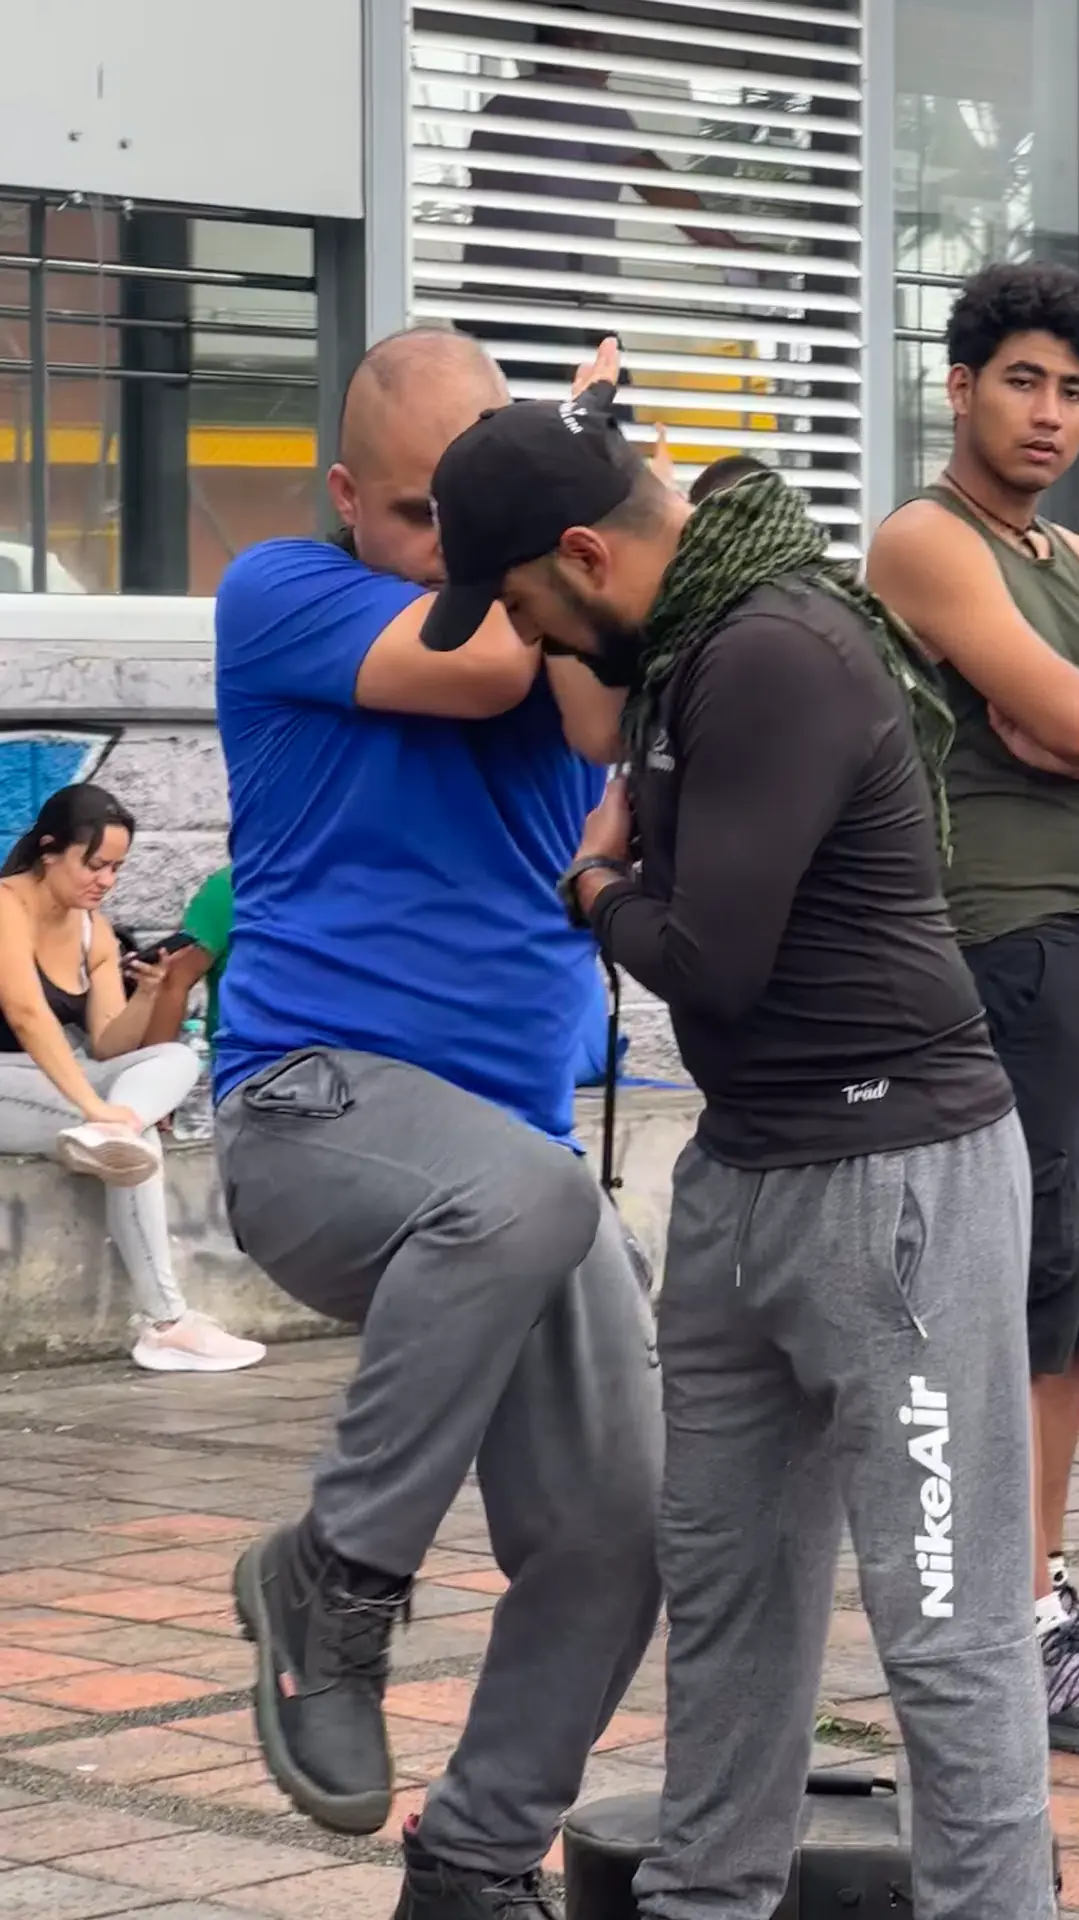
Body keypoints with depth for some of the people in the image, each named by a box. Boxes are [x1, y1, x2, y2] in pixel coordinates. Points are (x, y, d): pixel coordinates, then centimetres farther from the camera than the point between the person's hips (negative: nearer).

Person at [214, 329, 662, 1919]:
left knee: (613, 1538, -2)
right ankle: (337, 1579, -20)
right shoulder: (282, 593, 1)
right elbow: (474, 664, -16)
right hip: (320, 1102, -6)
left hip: (521, 1162, 6)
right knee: (521, 1197, -39)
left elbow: (614, 726, -10)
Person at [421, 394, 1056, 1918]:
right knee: (726, 1574, 16)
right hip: (744, 1165, 10)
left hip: (895, 1172, -10)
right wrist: (630, 826, 11)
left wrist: (596, 890, -1)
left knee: (946, 1620, -6)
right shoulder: (700, 634, 10)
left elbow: (711, 960, -20)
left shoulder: (777, 658, -20)